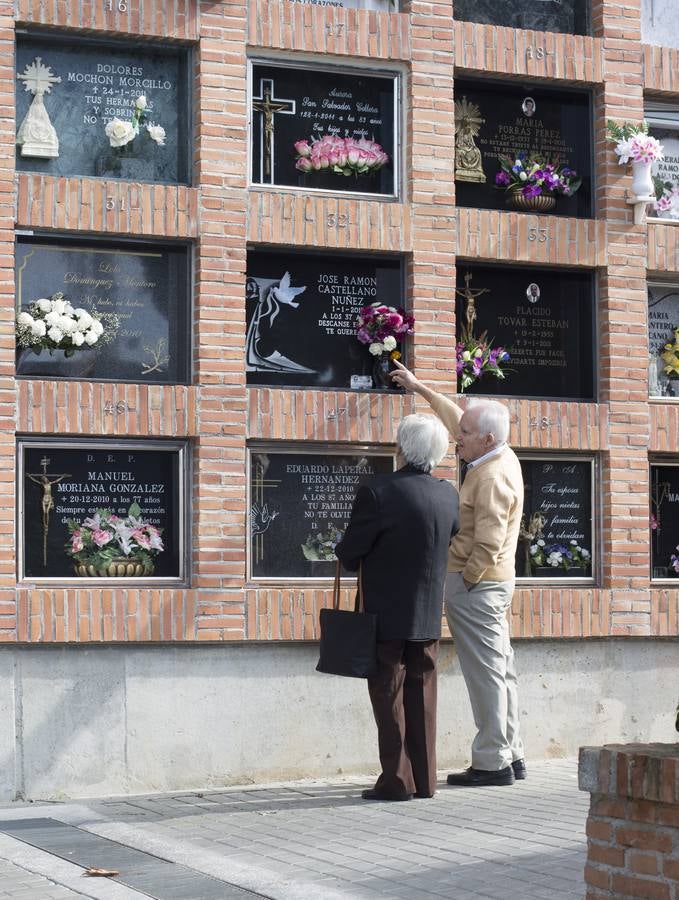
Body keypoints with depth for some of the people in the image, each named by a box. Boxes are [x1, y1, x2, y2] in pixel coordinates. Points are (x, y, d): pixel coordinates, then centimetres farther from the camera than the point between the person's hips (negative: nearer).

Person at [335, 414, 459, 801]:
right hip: (429, 616, 5)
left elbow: (350, 552, -11)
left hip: (386, 613, -5)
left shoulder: (378, 491, -17)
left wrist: (347, 556, 11)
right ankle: (425, 779, 16)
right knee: (422, 694, 13)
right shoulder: (449, 495, 0)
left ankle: (397, 780, 4)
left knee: (389, 694, 3)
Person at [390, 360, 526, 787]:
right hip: (493, 581, 10)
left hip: (477, 585, -10)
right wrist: (419, 387, 33)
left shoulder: (493, 477, -19)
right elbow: (456, 415, 25)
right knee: (500, 669, 13)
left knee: (486, 671, -7)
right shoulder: (502, 457, 10)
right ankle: (511, 756, 19)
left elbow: (488, 543, -24)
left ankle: (492, 762, -4)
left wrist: (465, 581, -14)